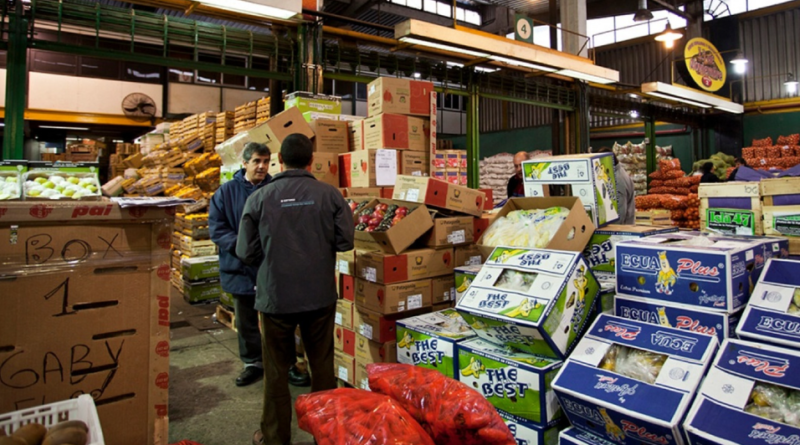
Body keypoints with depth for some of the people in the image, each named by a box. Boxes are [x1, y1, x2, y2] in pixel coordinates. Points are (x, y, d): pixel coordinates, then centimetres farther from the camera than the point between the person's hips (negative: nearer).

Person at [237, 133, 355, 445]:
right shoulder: (329, 194, -7)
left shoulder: (259, 198, -8)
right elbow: (345, 240, -7)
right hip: (320, 295, 1)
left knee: (276, 370, 15)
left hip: (275, 297, 0)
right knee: (322, 365, 16)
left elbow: (246, 253, -5)